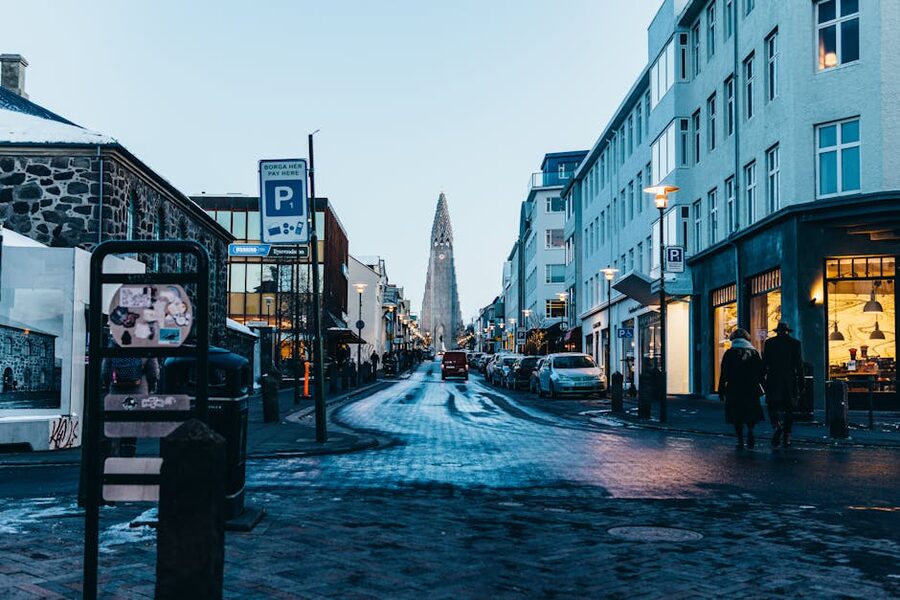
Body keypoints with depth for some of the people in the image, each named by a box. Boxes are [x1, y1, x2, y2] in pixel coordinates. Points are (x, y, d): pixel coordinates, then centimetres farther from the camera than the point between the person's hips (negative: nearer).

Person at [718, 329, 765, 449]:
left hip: (734, 389, -1)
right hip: (751, 389, 1)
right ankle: (750, 430, -16)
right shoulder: (753, 352, 6)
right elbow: (760, 372, 7)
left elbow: (724, 373, -2)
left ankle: (740, 441, 0)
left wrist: (721, 390, 2)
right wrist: (763, 387, 14)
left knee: (737, 416, 5)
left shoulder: (729, 353, 0)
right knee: (751, 412, 12)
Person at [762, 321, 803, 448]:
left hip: (773, 380, -1)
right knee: (789, 409, 10)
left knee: (773, 406, 3)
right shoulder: (795, 343, 2)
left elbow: (765, 363, -2)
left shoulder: (769, 342, 0)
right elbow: (799, 364, -1)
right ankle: (786, 437, 10)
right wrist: (800, 382, 3)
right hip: (790, 380, 1)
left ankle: (777, 426, -25)